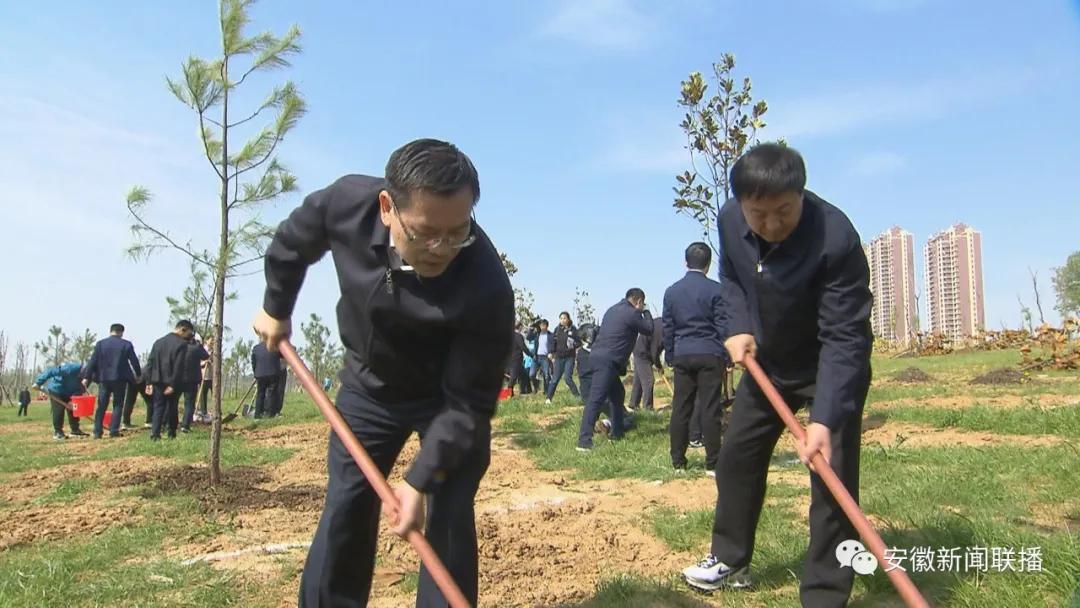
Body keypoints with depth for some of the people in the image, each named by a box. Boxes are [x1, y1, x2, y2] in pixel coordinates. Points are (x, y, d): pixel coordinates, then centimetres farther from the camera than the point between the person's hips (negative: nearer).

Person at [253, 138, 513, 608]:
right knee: (344, 509, 8)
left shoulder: (486, 286, -38)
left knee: (449, 519, -7)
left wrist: (419, 481, -33)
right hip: (367, 385, 3)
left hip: (448, 397, -3)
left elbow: (468, 403, -28)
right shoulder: (347, 203, -28)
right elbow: (292, 244, -2)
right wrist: (276, 309, 11)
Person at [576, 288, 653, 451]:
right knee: (596, 399, -14)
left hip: (598, 356, 10)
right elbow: (649, 330, 5)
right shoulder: (632, 313, -6)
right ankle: (584, 440, -19)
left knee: (618, 394, 22)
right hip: (607, 361, -10)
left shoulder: (613, 310, 21)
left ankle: (617, 432, 30)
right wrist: (645, 312, 18)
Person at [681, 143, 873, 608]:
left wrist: (824, 418, -42)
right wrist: (738, 327, -13)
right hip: (766, 362, 6)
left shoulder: (836, 239, -34)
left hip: (832, 369, -5)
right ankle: (730, 560, 32)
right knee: (736, 458, 12)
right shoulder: (730, 221, -17)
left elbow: (844, 339, -34)